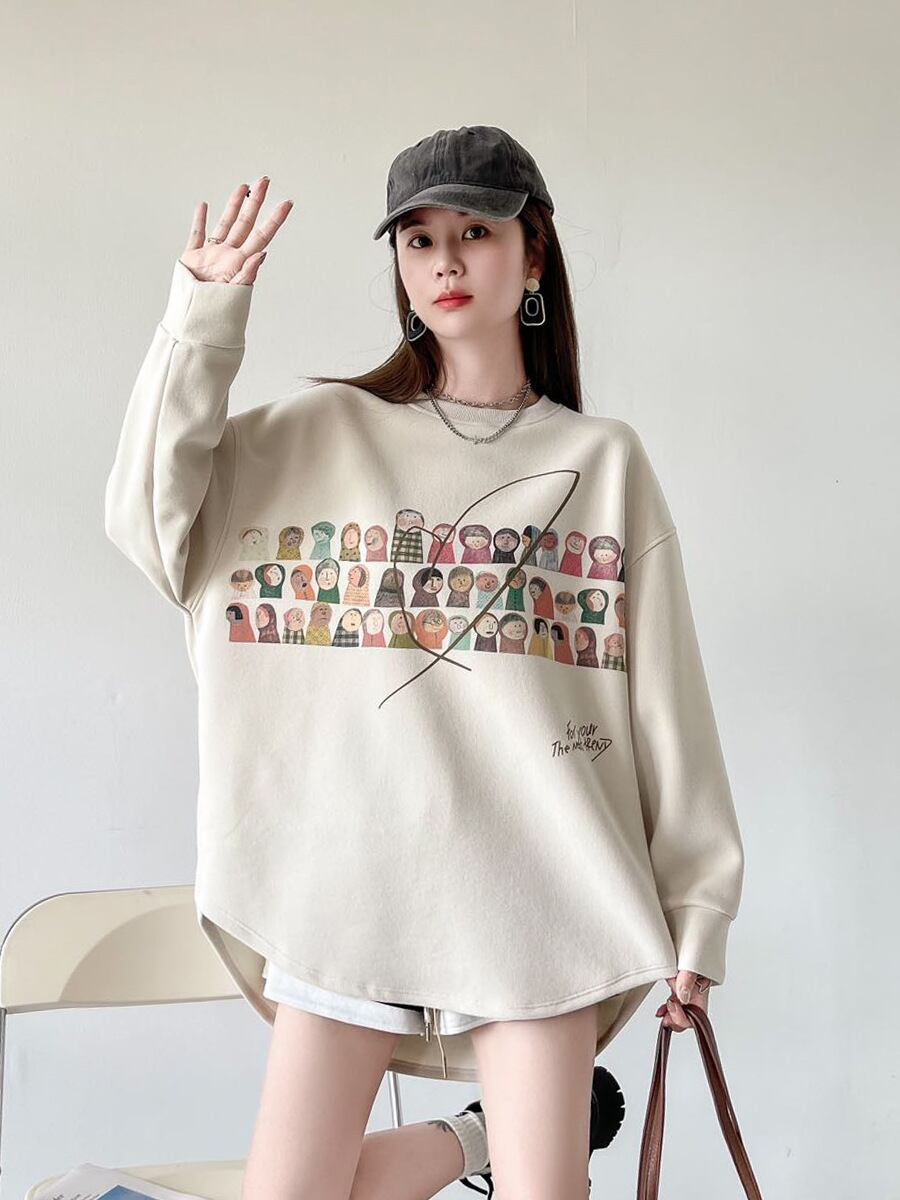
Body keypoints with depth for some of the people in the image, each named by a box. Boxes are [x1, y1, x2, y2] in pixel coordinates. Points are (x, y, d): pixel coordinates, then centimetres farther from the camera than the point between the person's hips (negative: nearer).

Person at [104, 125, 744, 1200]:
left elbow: (667, 704, 5)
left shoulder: (602, 461, 7)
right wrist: (202, 320, -5)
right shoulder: (320, 434, 9)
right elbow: (151, 519, -3)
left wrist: (699, 908, 3)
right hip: (347, 872, 1)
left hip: (533, 876, -1)